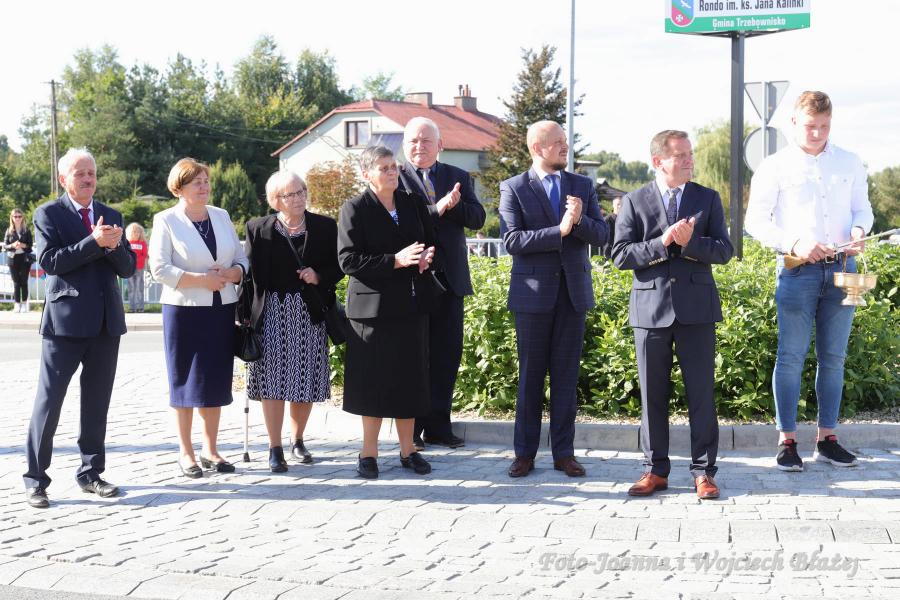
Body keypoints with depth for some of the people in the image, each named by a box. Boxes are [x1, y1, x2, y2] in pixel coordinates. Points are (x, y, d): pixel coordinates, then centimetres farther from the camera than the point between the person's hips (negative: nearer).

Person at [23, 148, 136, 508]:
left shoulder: (111, 216, 14)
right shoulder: (49, 214, 0)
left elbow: (127, 268, 10)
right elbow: (50, 262, -13)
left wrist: (113, 246, -11)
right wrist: (94, 242, -19)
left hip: (106, 322, 5)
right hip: (65, 320, -5)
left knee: (97, 403, 10)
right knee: (49, 401, -3)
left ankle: (91, 472, 20)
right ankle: (35, 479, 5)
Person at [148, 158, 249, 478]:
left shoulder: (221, 216, 11)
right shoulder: (165, 221, -4)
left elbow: (242, 259, 13)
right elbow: (159, 268, -12)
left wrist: (232, 273, -9)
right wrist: (202, 279, -17)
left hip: (221, 309, 5)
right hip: (184, 309, -4)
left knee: (216, 380, 8)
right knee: (186, 380, 2)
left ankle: (210, 449, 18)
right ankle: (185, 452, 12)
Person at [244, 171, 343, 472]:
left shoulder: (324, 227, 7)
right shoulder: (258, 228, 4)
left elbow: (338, 266, 10)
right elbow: (251, 272, 3)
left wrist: (319, 276, -10)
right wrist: (247, 314, -3)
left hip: (310, 313, 2)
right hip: (272, 312, -1)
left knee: (305, 379, 6)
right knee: (272, 379, -5)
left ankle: (297, 441, 24)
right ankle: (275, 449, 2)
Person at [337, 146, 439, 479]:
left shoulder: (414, 203, 10)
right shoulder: (355, 209, -5)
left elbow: (431, 244, 18)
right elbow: (348, 260, -13)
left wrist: (426, 258, -6)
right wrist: (396, 261, -21)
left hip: (412, 304, 4)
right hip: (373, 305, -4)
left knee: (410, 378, 8)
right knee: (373, 380, 2)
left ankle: (407, 449, 19)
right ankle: (369, 452, 13)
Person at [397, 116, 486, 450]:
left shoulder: (458, 177, 11)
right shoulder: (395, 178, -1)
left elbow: (477, 218, 1)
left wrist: (453, 205, -17)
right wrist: (436, 210, -24)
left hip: (449, 279, 4)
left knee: (447, 356, 8)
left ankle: (438, 426, 17)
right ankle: (410, 429, 11)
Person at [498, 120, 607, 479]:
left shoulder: (582, 186, 9)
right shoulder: (514, 189, -2)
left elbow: (600, 235, 3)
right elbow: (512, 241, -13)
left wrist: (579, 220, -17)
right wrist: (559, 230, -19)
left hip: (573, 291, 3)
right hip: (533, 292, -3)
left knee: (566, 374, 5)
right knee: (530, 374, 4)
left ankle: (563, 453, 11)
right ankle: (525, 452, 12)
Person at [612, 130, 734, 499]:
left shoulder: (708, 199, 8)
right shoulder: (634, 202, 5)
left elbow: (724, 251, 1)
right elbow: (620, 255, -3)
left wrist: (689, 242, -16)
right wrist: (662, 242, -15)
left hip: (696, 308, 0)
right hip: (651, 308, 0)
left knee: (701, 392, 1)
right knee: (653, 394, 6)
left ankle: (703, 471, 8)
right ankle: (655, 470, 15)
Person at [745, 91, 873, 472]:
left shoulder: (850, 164, 10)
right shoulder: (775, 167, 0)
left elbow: (862, 208, 16)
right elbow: (756, 220, -2)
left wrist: (859, 231, -8)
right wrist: (795, 244, -16)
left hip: (841, 268, 3)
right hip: (797, 269, -3)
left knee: (833, 357, 7)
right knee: (791, 356, -3)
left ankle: (827, 438, 15)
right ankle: (787, 442, 2)